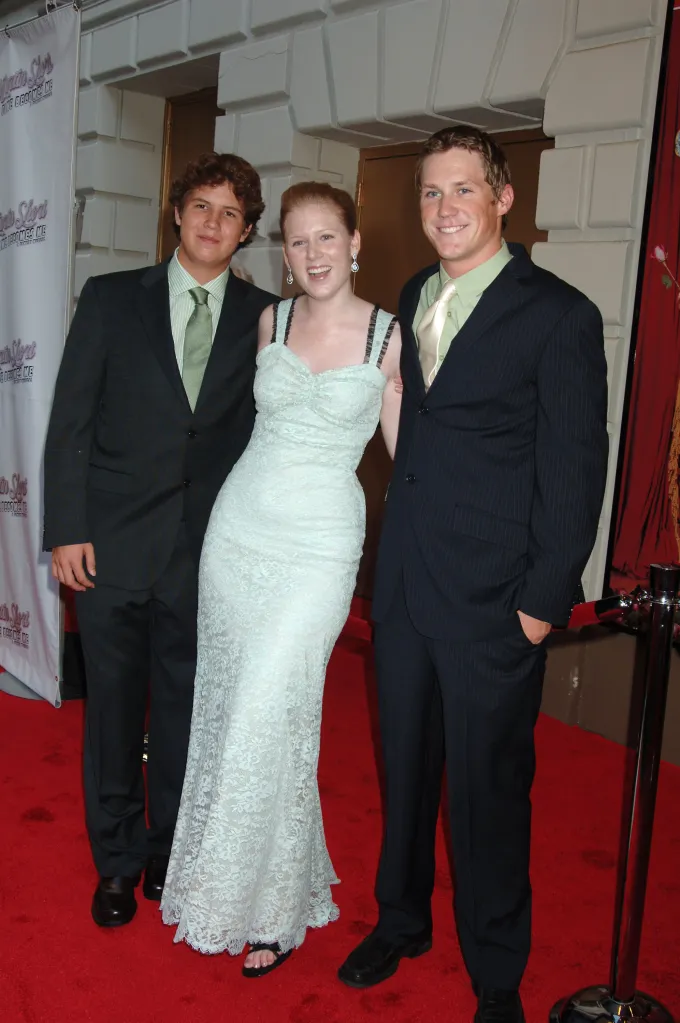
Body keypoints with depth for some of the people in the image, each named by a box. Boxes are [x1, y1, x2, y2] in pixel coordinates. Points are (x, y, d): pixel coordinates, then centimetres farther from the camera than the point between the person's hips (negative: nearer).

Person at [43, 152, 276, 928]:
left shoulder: (264, 318, 2)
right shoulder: (111, 299, 1)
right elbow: (70, 421, -1)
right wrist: (67, 529, -7)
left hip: (207, 549, 1)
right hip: (112, 544, 0)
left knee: (186, 708, 12)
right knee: (113, 707, 11)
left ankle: (170, 850, 34)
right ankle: (118, 861, 31)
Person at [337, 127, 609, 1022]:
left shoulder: (560, 316, -10)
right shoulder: (413, 298, 9)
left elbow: (575, 469, -11)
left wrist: (543, 601, -13)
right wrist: (392, 556, 7)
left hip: (494, 599, -5)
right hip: (404, 584, 6)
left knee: (489, 788, 8)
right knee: (405, 767, 19)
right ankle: (401, 921, 42)